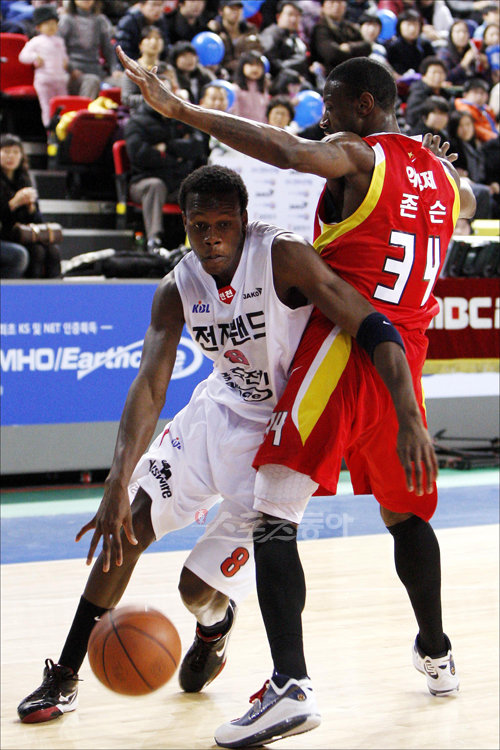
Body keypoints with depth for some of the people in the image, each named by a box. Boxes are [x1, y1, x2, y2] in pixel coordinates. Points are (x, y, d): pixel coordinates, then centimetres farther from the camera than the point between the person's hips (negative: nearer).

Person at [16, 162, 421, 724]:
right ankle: (64, 678, 7)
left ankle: (214, 624, 34)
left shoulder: (283, 256, -26)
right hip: (219, 410, 5)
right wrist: (118, 483, -34)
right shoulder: (178, 289, -10)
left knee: (198, 588, -6)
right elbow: (149, 387, -20)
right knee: (128, 525, -7)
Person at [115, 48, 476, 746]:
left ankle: (291, 686, -29)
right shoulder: (441, 172, 17)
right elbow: (466, 200, 41)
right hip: (406, 355, 8)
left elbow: (285, 151, -26)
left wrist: (181, 109, -25)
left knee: (274, 516, -14)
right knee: (405, 510, 27)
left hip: (345, 344, -8)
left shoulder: (357, 155, -5)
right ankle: (437, 655, 42)